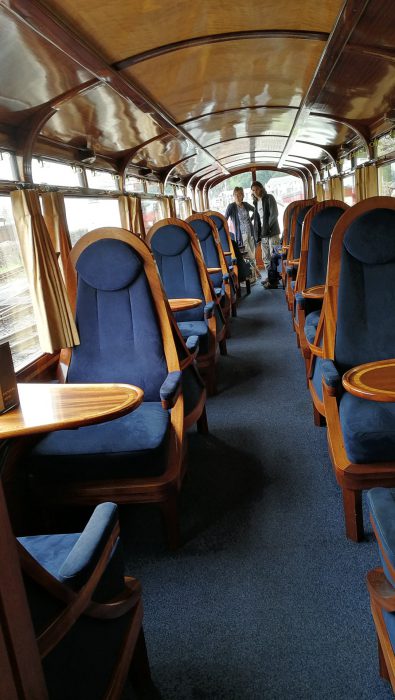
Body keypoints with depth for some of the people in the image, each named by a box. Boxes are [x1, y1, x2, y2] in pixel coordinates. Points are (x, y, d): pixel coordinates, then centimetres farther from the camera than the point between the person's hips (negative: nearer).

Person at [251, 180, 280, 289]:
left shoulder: (269, 198, -3)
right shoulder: (256, 202, 17)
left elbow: (274, 214, -11)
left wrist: (267, 228, -14)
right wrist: (257, 234, 9)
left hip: (272, 232, -7)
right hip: (263, 234, 7)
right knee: (265, 258, 10)